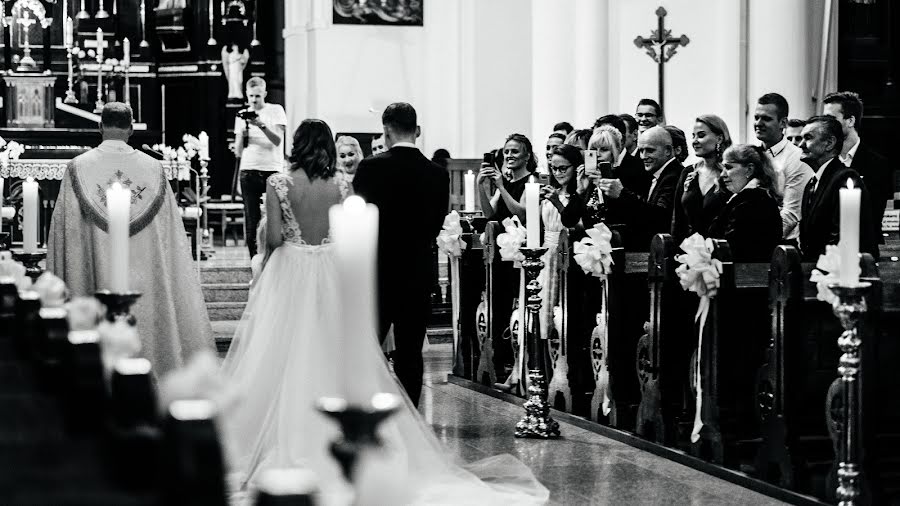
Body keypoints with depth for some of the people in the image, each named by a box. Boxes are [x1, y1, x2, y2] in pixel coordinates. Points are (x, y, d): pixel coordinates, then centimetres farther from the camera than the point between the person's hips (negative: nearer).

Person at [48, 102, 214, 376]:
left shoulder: (78, 168, -5)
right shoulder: (152, 168, -1)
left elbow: (64, 230, -3)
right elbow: (171, 229, 2)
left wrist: (59, 285, 6)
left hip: (96, 275, -1)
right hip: (146, 274, 2)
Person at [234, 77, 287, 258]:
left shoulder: (275, 110, 4)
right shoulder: (242, 115, 13)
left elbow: (277, 140, -8)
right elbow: (238, 152, 12)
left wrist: (262, 125, -22)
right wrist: (243, 135, -7)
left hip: (272, 170, -3)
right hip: (249, 172, 3)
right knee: (251, 219, 0)